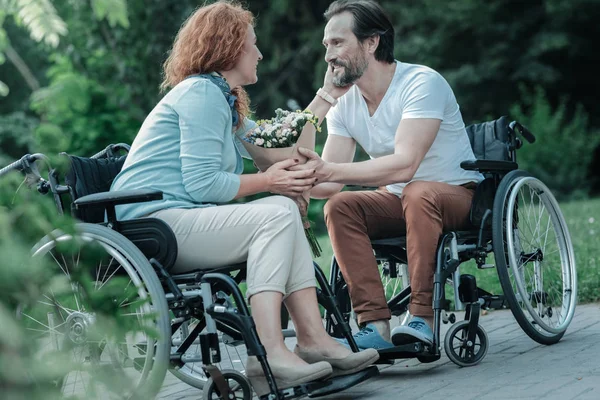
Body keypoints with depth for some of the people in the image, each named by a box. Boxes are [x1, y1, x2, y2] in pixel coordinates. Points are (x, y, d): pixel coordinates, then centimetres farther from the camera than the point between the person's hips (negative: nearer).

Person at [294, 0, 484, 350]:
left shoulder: (422, 83, -21)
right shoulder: (344, 104, 0)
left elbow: (404, 165, -34)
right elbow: (330, 182, -6)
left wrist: (329, 170, -41)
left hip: (456, 194, -6)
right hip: (399, 203, 6)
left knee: (418, 193, -37)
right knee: (339, 207, -20)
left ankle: (423, 318, -34)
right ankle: (376, 325, -28)